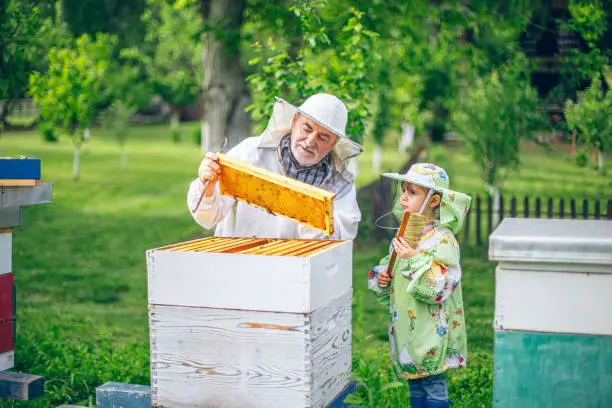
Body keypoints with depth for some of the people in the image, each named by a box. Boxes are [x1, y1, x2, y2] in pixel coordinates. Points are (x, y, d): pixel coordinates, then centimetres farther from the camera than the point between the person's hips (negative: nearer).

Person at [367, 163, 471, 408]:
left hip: (431, 330, -8)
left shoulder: (443, 240, -16)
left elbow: (438, 288, -24)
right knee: (415, 386, 17)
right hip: (407, 329, 8)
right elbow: (390, 270, 22)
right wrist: (381, 279, 1)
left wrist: (414, 260, -31)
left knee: (434, 388, 2)